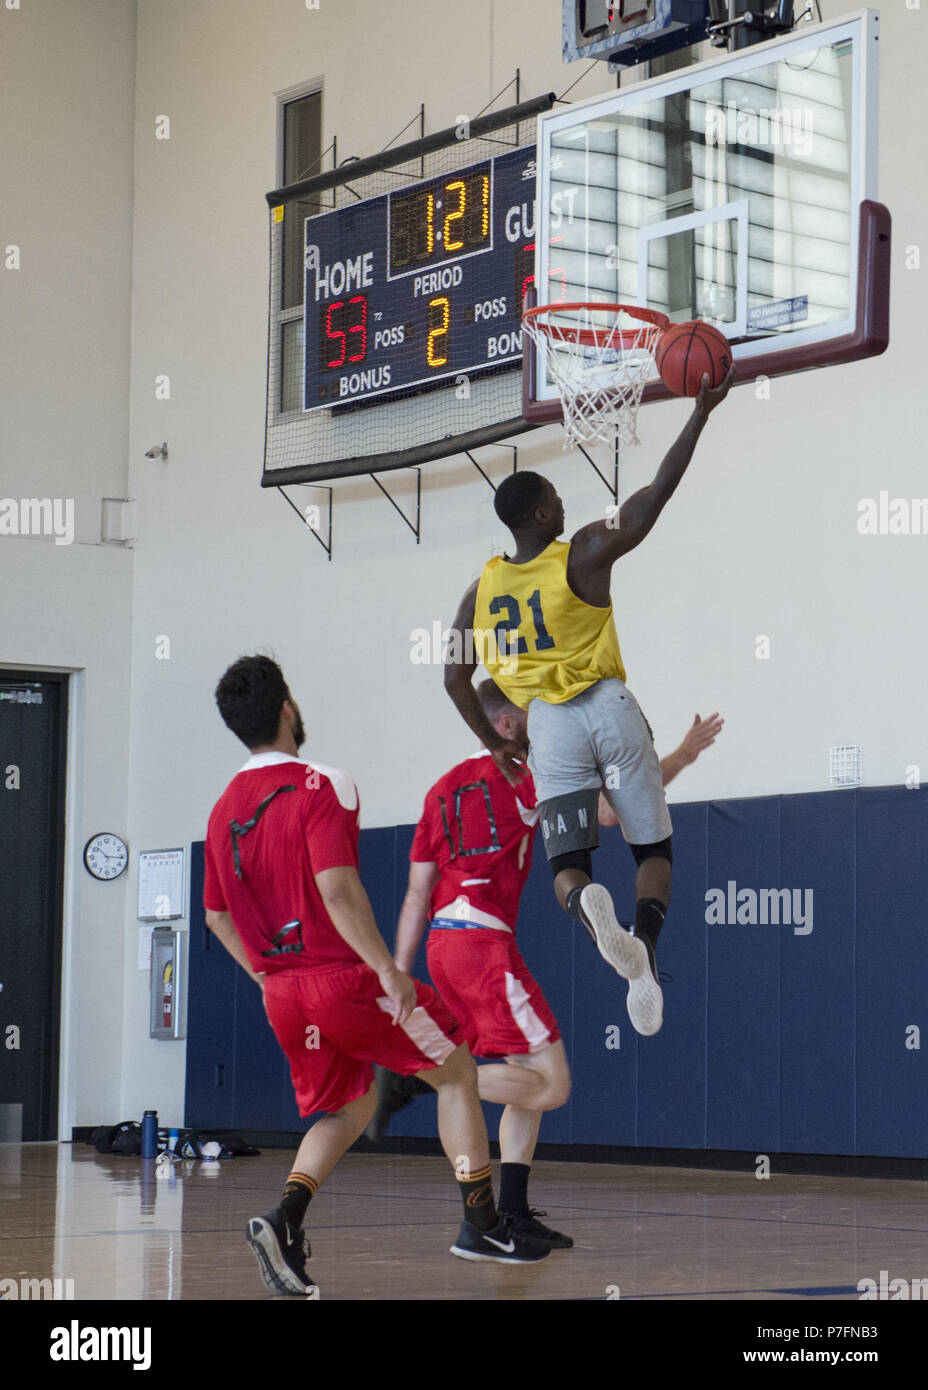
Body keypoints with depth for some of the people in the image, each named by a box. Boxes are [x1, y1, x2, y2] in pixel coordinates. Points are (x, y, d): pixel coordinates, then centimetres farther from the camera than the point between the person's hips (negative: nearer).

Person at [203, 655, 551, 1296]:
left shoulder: (225, 809, 9)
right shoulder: (319, 787, -13)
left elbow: (217, 916, 16)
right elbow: (337, 889, -24)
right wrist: (387, 969, -19)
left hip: (283, 993, 7)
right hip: (344, 978, -7)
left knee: (350, 1109, 22)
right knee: (457, 1071, 12)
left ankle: (285, 1219, -2)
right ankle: (482, 1224, 14)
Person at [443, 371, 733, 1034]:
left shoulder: (481, 589, 5)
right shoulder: (586, 554, -6)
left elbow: (456, 679, 9)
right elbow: (658, 491, -6)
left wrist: (494, 744, 22)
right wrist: (701, 412, 0)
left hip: (549, 725, 2)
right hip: (609, 709, -2)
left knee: (567, 862, 3)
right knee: (654, 847, 9)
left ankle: (590, 906, -32)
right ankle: (645, 947, -16)